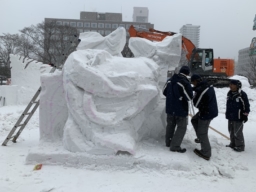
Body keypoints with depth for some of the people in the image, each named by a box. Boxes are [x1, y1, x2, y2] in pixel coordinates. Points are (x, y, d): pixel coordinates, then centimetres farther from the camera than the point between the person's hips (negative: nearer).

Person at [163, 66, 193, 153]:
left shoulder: (170, 80, 3)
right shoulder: (185, 82, -20)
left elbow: (164, 92, 11)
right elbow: (189, 97, -19)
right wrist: (182, 96, 1)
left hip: (170, 107, 7)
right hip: (181, 109, -7)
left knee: (170, 124, 20)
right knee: (182, 127, 4)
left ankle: (168, 142, 33)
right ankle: (175, 146, 3)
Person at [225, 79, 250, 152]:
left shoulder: (242, 94, -17)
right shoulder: (229, 93, 7)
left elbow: (246, 105, -13)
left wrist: (245, 115, -11)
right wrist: (227, 113, 21)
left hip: (238, 117, -8)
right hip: (230, 116, 8)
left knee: (237, 132, -3)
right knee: (231, 131, 17)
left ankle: (240, 146, 11)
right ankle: (233, 144, 32)